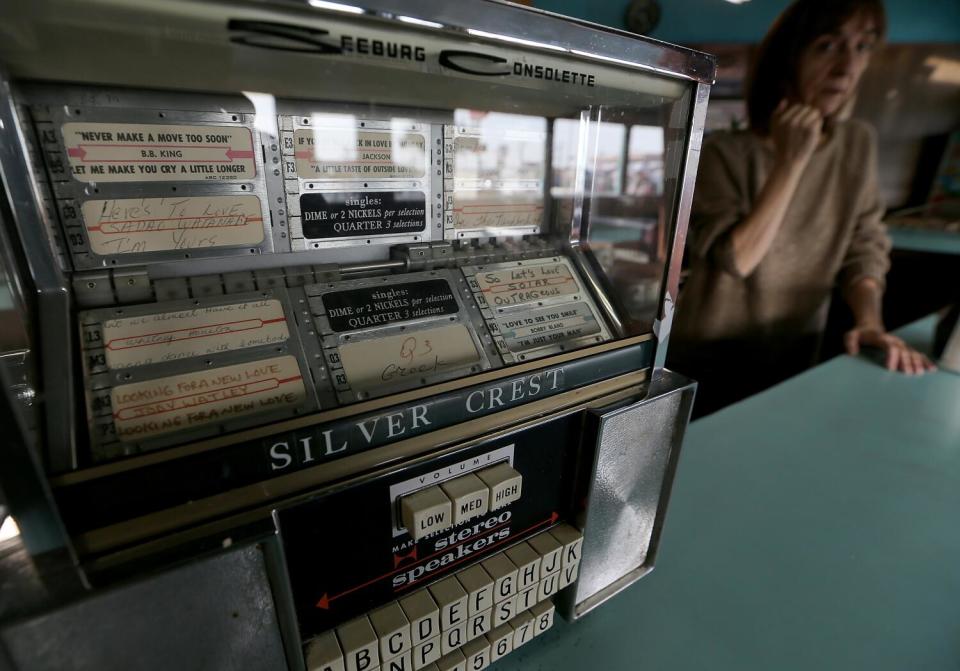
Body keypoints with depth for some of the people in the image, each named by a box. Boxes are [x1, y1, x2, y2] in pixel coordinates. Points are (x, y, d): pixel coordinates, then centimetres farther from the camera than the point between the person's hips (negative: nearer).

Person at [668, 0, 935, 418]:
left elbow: (864, 247, 3)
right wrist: (790, 162, -24)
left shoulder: (858, 145, 1)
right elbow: (733, 259, -23)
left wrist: (870, 322, -14)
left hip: (792, 363, 4)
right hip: (709, 363, -4)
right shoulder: (725, 153, -14)